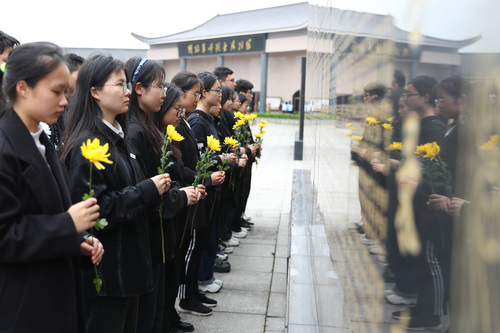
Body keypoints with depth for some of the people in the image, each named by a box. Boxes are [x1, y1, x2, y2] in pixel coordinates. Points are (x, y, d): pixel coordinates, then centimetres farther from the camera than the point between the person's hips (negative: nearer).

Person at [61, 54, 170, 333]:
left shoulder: (119, 139, 12)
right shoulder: (87, 145, -18)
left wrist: (155, 187, 2)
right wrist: (148, 191, -19)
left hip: (130, 260, 9)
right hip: (105, 270, -9)